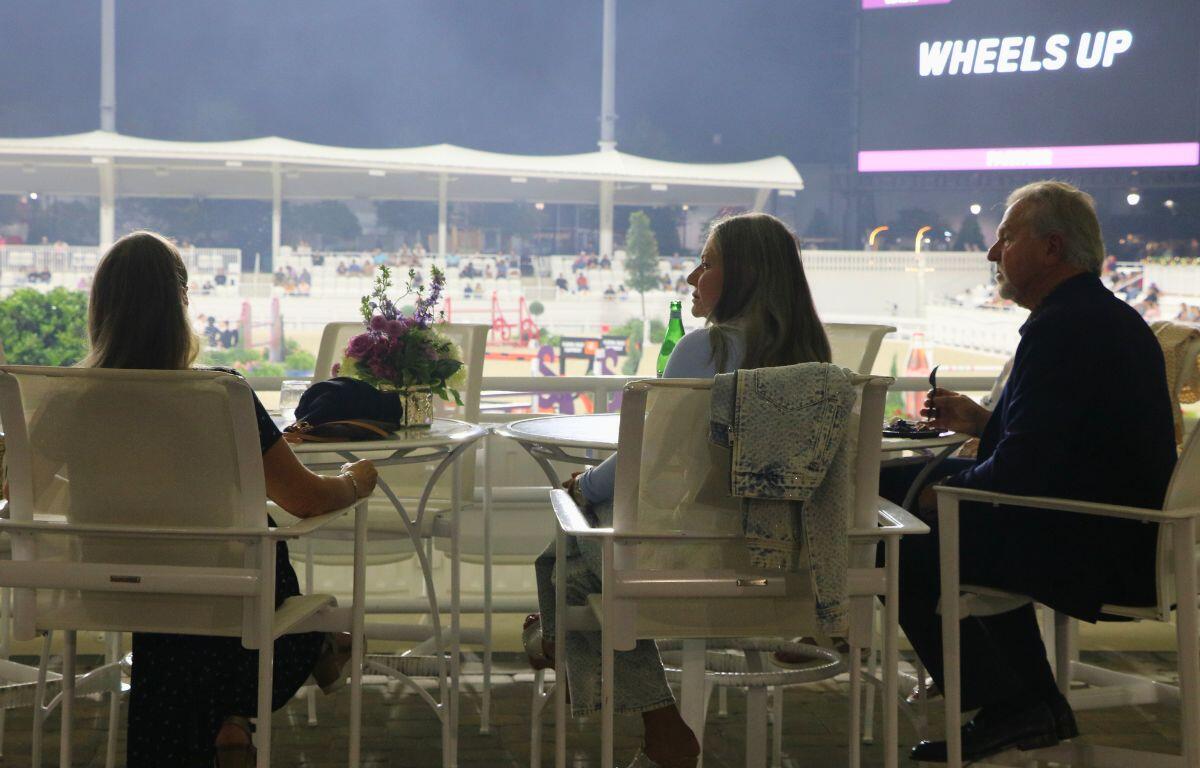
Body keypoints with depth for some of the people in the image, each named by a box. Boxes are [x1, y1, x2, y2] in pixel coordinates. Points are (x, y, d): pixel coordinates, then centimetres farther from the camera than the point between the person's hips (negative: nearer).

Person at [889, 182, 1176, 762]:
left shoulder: (1059, 328, -18)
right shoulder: (1111, 317, 15)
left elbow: (1022, 468, -23)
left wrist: (944, 493, -7)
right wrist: (981, 422, 17)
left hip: (1098, 555, -11)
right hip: (1129, 539, 11)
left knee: (904, 550, -11)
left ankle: (1007, 707, 1)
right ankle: (1031, 702, 24)